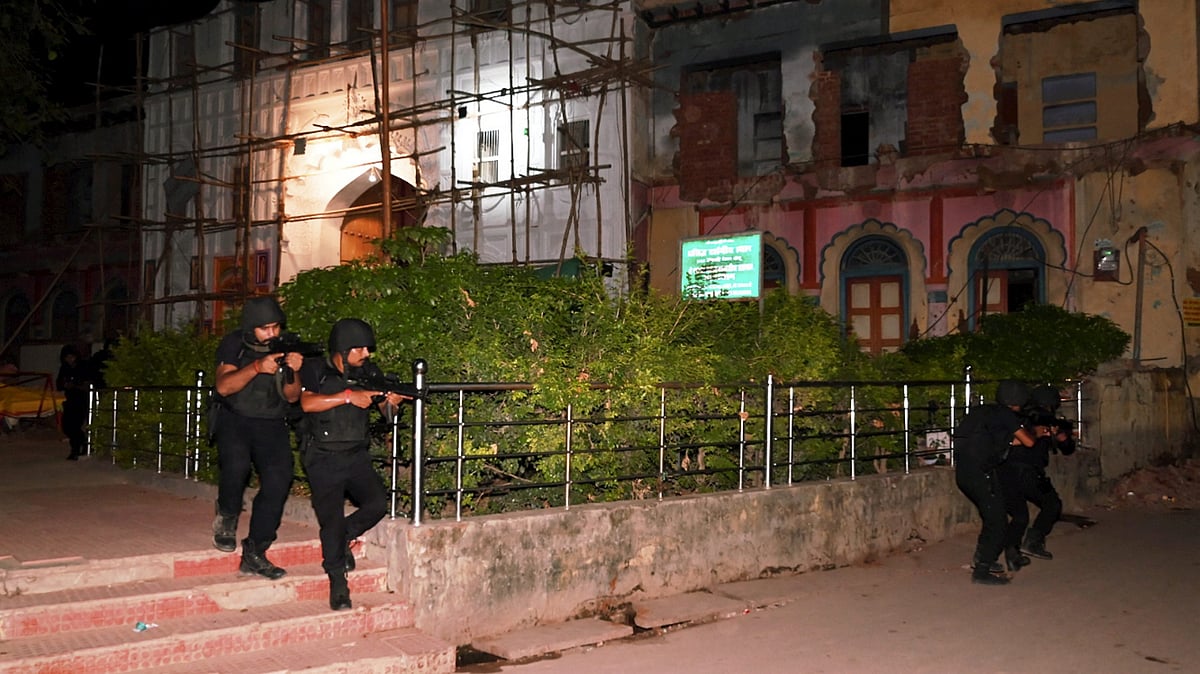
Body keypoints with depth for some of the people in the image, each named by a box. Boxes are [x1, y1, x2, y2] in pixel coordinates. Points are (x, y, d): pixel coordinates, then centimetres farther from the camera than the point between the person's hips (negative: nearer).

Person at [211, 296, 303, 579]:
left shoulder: (286, 346, 2)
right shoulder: (234, 344, -4)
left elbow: (291, 397, 0)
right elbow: (223, 386, -18)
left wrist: (293, 372, -21)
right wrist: (257, 367, -33)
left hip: (271, 423, 2)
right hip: (234, 418, -2)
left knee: (279, 476, -19)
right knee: (237, 463, -31)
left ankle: (254, 553, -11)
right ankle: (226, 518, -1)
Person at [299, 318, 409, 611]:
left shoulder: (369, 372, 8)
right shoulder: (314, 370, -3)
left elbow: (386, 410, 6)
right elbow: (307, 403, -19)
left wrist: (391, 402, -18)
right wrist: (348, 396, -24)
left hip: (357, 455, 3)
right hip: (323, 459, -3)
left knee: (378, 503, -16)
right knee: (331, 518, -7)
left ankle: (344, 536, 14)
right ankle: (338, 582, 8)